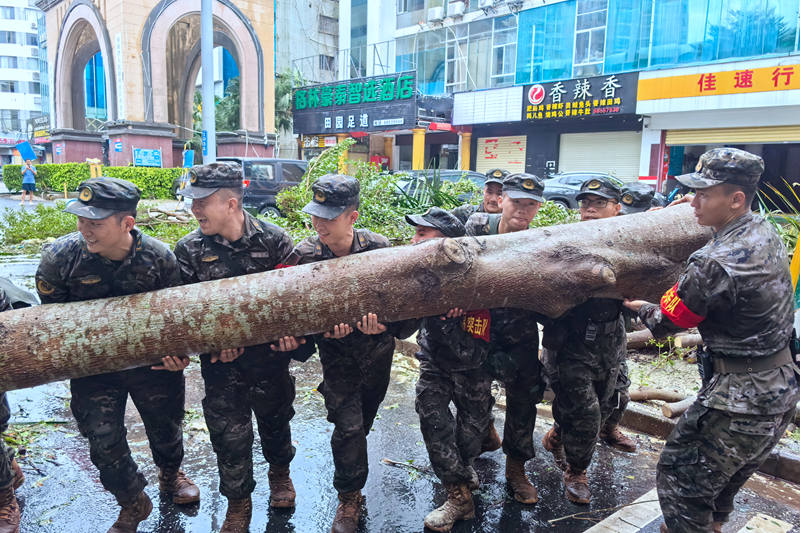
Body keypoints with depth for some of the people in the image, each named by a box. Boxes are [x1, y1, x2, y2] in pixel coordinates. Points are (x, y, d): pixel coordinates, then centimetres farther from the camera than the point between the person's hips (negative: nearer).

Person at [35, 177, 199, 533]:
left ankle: (170, 475, 53)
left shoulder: (158, 257, -20)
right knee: (104, 444, 6)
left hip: (152, 360, 0)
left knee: (166, 428, 18)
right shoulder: (60, 257, -19)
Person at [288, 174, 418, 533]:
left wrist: (385, 322, -33)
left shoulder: (378, 247, -18)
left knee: (364, 419, 20)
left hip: (377, 349, 2)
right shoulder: (304, 256, -18)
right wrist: (323, 328, -30)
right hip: (337, 354, -2)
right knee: (349, 425, -8)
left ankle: (349, 471, 51)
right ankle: (349, 497, 17)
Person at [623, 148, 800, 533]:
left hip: (739, 395, -9)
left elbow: (667, 320, -11)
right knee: (723, 479, 28)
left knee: (678, 480, 6)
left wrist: (638, 307, 8)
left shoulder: (714, 264, -26)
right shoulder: (767, 233, 0)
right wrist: (703, 206, 23)